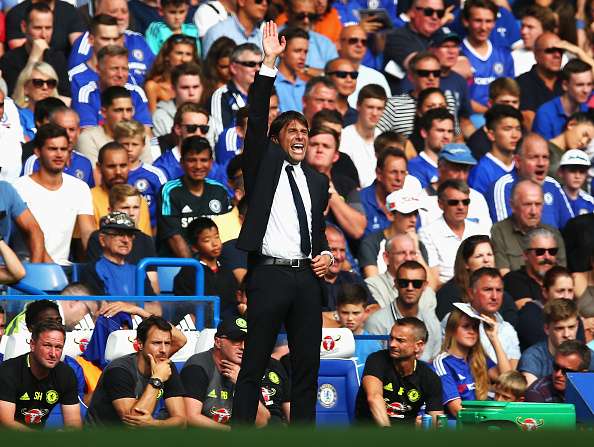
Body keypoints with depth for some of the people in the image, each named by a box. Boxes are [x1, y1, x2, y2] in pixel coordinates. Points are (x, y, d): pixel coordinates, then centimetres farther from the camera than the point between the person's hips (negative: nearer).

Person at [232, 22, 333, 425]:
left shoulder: (317, 181, 18)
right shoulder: (264, 163, 5)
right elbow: (257, 119, -7)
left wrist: (326, 254, 4)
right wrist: (269, 63, -13)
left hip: (307, 277, 5)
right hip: (269, 275, -5)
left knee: (307, 364, 6)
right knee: (254, 365, -5)